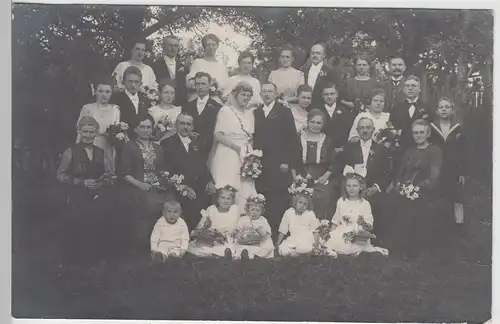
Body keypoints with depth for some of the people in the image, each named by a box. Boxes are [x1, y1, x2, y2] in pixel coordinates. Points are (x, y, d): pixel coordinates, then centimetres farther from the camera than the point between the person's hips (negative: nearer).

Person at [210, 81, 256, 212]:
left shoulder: (250, 113, 15)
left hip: (245, 157, 5)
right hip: (228, 156, -5)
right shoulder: (225, 111, -1)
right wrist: (236, 147, -15)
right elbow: (218, 135, -8)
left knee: (245, 190, -1)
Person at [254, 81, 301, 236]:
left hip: (278, 167, -3)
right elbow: (254, 138, 13)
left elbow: (292, 139, -2)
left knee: (278, 204, -4)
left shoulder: (284, 112, 3)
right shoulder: (256, 113, 15)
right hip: (260, 166, 3)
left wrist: (287, 162, -9)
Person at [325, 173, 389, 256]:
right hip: (342, 233, 4)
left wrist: (363, 223, -22)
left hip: (358, 236, -4)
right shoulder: (341, 201, 8)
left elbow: (369, 227, -2)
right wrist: (331, 233, 3)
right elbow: (335, 221, 15)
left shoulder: (365, 204, -2)